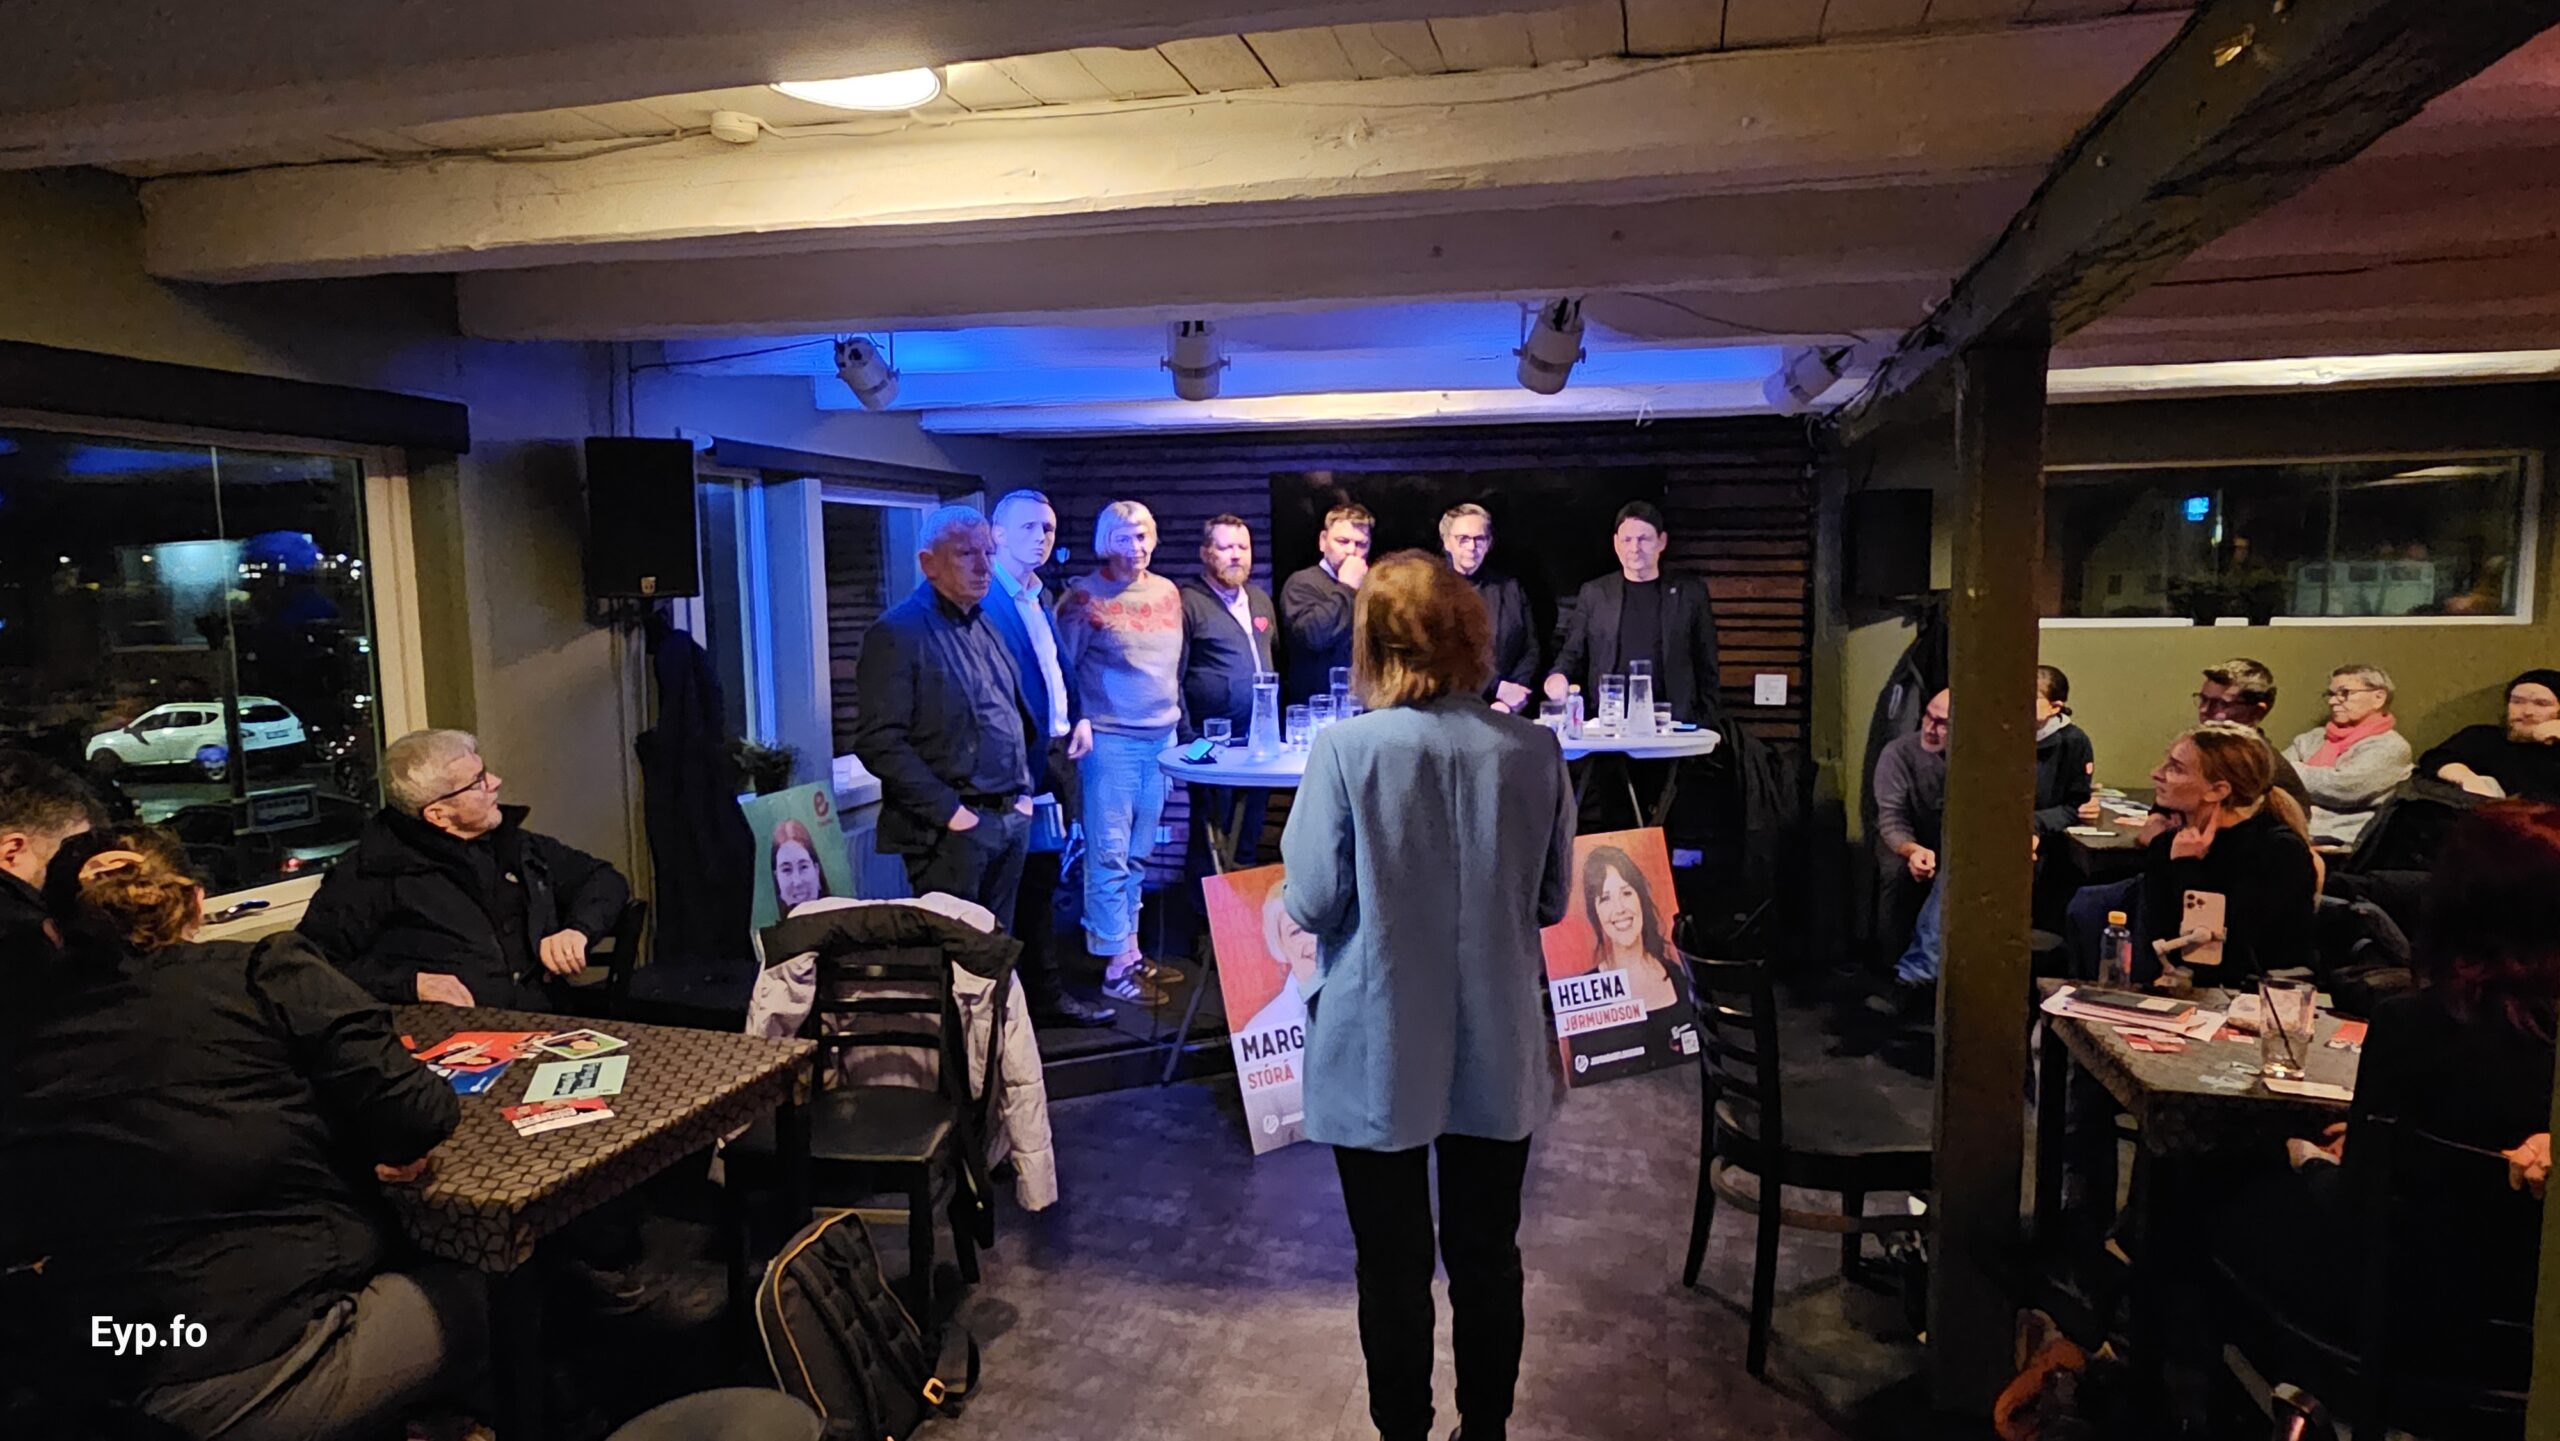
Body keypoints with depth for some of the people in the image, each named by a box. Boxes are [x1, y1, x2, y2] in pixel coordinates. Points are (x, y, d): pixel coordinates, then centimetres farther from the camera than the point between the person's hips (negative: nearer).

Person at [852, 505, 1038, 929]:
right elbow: (879, 742, -18)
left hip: (1012, 818, 8)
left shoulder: (987, 626, 14)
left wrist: (1024, 790, 11)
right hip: (954, 829, -7)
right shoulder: (897, 633, -11)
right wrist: (948, 810, -18)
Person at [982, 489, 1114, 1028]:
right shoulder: (988, 600, -14)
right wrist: (1020, 756, -19)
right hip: (1023, 761, -9)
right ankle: (1042, 993, 12)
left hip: (1057, 752, 9)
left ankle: (1047, 991, 24)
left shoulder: (1042, 598, 15)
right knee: (1030, 879, 1)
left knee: (1045, 876, 15)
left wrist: (1079, 717, 8)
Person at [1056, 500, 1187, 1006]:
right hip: (1110, 738, -6)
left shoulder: (1168, 592, 12)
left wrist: (1178, 715, 17)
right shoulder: (1084, 596, -5)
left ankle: (1131, 951, 21)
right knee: (1110, 854, -3)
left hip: (1161, 736, 6)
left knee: (1139, 853, 12)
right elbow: (1063, 666, -2)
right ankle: (1115, 967, 3)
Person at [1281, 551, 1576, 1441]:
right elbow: (1551, 901, 2)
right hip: (1497, 1055, 3)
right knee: (1488, 1259, 19)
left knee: (1393, 1270, 14)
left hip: (1378, 1059, -2)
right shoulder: (1534, 750, -7)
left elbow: (1313, 905, -12)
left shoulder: (1347, 750, -16)